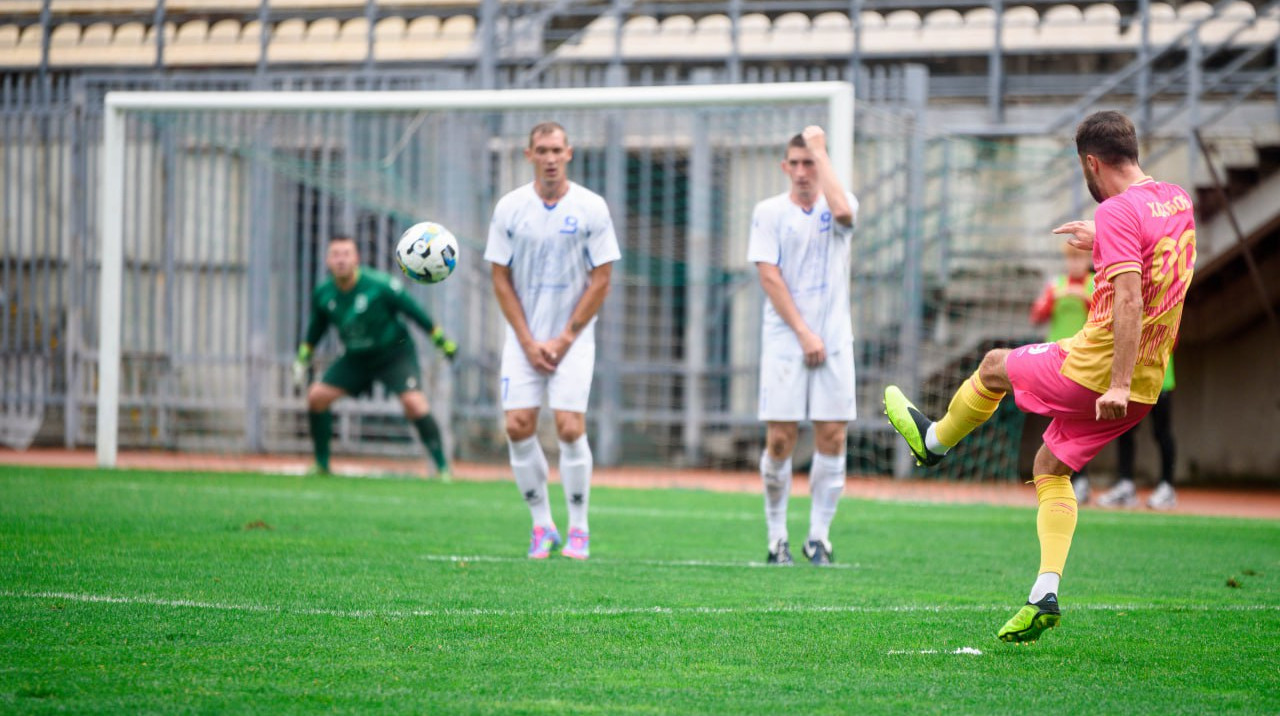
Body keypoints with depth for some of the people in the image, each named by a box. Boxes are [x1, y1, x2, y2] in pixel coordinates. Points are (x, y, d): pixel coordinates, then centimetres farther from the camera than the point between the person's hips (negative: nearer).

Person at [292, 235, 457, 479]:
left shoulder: (380, 285, -23)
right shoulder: (323, 294, -9)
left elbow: (415, 312, -13)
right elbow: (316, 329, 11)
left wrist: (442, 342, -8)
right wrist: (301, 361, 15)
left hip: (394, 353, -5)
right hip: (356, 359, 5)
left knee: (414, 403, -24)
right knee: (316, 395, -7)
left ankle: (442, 466, -13)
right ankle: (321, 464, 9)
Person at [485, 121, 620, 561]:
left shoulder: (591, 208, -4)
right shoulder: (510, 208, 0)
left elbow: (601, 280, -3)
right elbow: (501, 279, 3)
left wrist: (565, 339, -7)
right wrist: (529, 342, -4)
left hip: (573, 336, -2)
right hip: (524, 338, 2)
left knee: (569, 427, -12)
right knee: (518, 426, -7)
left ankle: (579, 528, 0)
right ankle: (542, 525, 6)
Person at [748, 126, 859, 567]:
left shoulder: (834, 208, 6)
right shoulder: (769, 212, 5)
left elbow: (843, 211, -20)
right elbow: (769, 276, -2)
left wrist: (820, 149, -13)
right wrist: (803, 333, -10)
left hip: (833, 340, 1)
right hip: (784, 337, -1)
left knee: (832, 437, -4)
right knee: (780, 439, -6)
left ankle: (819, 536, 4)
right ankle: (777, 536, 5)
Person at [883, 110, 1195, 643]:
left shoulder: (1118, 212, -18)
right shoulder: (1177, 200, 7)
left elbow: (1129, 301, -28)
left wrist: (1117, 385, -30)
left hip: (1094, 369, -8)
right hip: (1145, 384, 8)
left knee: (995, 366, 19)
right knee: (1051, 468, 18)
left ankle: (934, 441, 44)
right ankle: (1045, 595, 7)